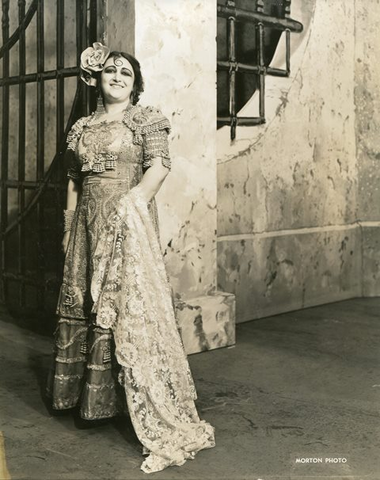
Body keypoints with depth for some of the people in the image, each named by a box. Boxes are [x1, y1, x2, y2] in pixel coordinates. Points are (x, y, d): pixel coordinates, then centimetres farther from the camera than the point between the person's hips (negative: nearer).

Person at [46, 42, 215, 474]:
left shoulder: (146, 119, 2)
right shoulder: (83, 127, 17)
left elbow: (159, 165, -10)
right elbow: (74, 182, 18)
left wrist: (133, 200, -22)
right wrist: (68, 228, 15)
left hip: (127, 223, -6)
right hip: (89, 226, 6)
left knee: (131, 306, -12)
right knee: (84, 303, 11)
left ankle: (169, 428, -10)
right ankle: (88, 393, 30)